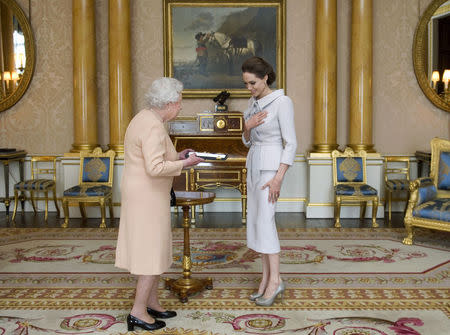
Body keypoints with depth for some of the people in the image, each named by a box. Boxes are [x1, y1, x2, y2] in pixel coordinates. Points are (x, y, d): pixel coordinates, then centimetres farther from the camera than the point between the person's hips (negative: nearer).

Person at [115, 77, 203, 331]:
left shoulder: (145, 119, 10)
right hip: (148, 198, -10)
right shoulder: (154, 128, -22)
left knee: (155, 250, 17)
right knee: (154, 255, -1)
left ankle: (152, 303, 27)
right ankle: (138, 312, 7)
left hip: (143, 195, 10)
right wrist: (183, 164, -15)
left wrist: (176, 157, 13)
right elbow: (155, 169, -30)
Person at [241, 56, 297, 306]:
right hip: (255, 166, 8)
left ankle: (275, 281, -3)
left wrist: (278, 179, -20)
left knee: (264, 222, -13)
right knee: (256, 222, 5)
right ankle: (266, 279, 12)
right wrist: (247, 126, -11)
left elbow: (291, 143, -15)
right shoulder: (254, 103, 11)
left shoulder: (283, 102, -13)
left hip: (272, 166, -8)